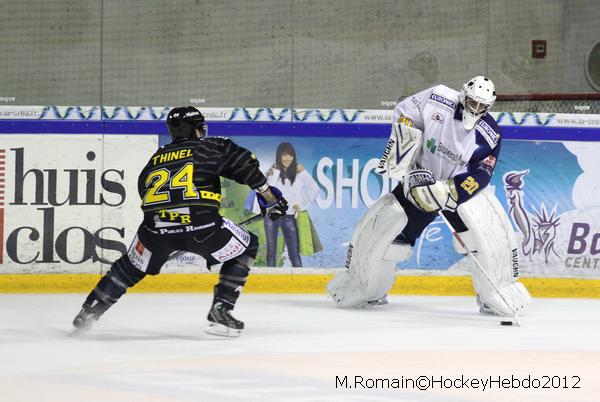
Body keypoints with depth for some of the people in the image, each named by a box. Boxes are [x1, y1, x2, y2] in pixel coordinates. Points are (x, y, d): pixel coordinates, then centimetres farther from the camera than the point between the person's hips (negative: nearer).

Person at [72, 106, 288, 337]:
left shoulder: (156, 158, 28)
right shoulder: (212, 147, 15)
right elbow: (244, 164, 5)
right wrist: (269, 197, 13)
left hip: (156, 225, 4)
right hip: (200, 223, -4)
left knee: (131, 266, 29)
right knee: (246, 248, 19)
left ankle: (88, 312, 31)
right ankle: (220, 311, 12)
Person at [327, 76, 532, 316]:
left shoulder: (489, 135, -18)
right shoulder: (438, 99, -17)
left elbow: (479, 177, -21)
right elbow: (405, 113, -2)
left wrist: (447, 192, -33)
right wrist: (401, 148, -13)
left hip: (461, 186, -1)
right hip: (420, 180, 1)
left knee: (492, 234, -21)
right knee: (375, 229, -7)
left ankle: (497, 297, -5)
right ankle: (366, 290, 15)